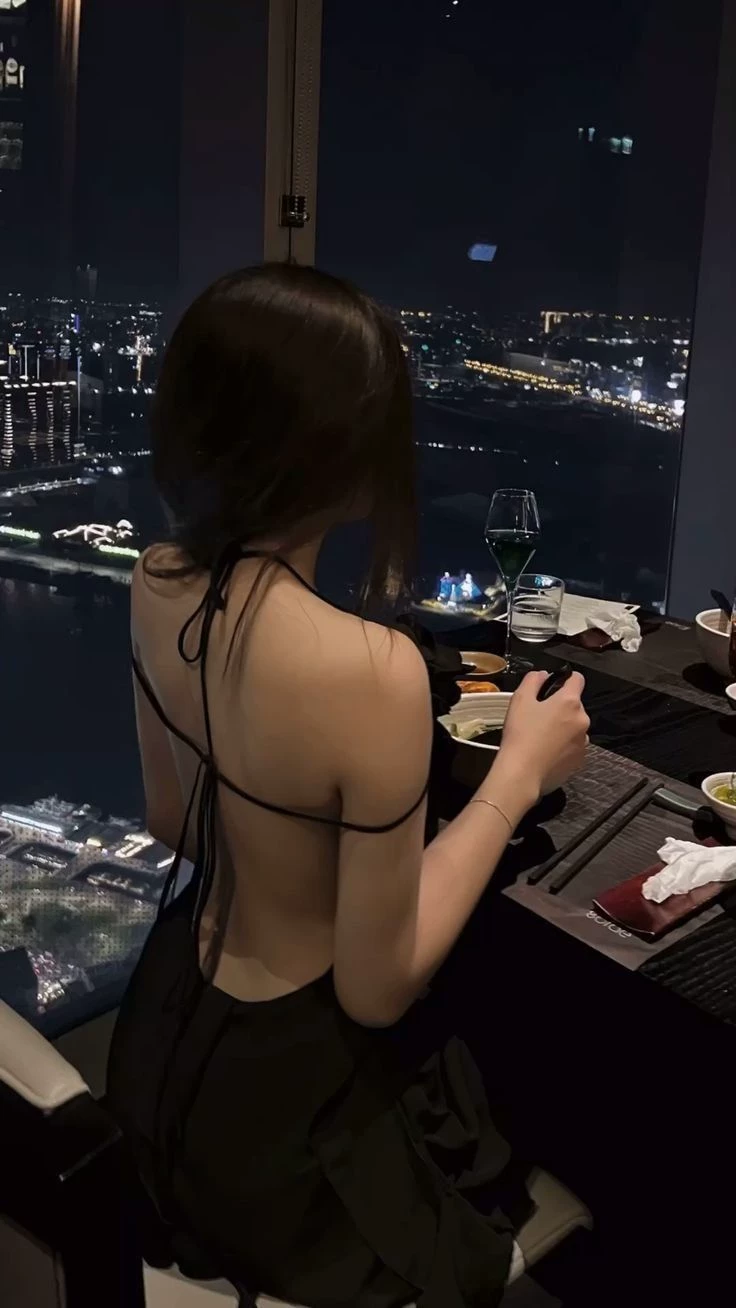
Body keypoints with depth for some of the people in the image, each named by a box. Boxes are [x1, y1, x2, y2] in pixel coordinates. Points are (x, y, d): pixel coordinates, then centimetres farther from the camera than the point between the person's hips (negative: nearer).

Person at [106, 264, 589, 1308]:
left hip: (173, 1016, 7)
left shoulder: (158, 582, -12)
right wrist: (520, 776, -17)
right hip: (286, 1085, -7)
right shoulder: (368, 670, -36)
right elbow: (377, 988, -23)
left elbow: (174, 823, 3)